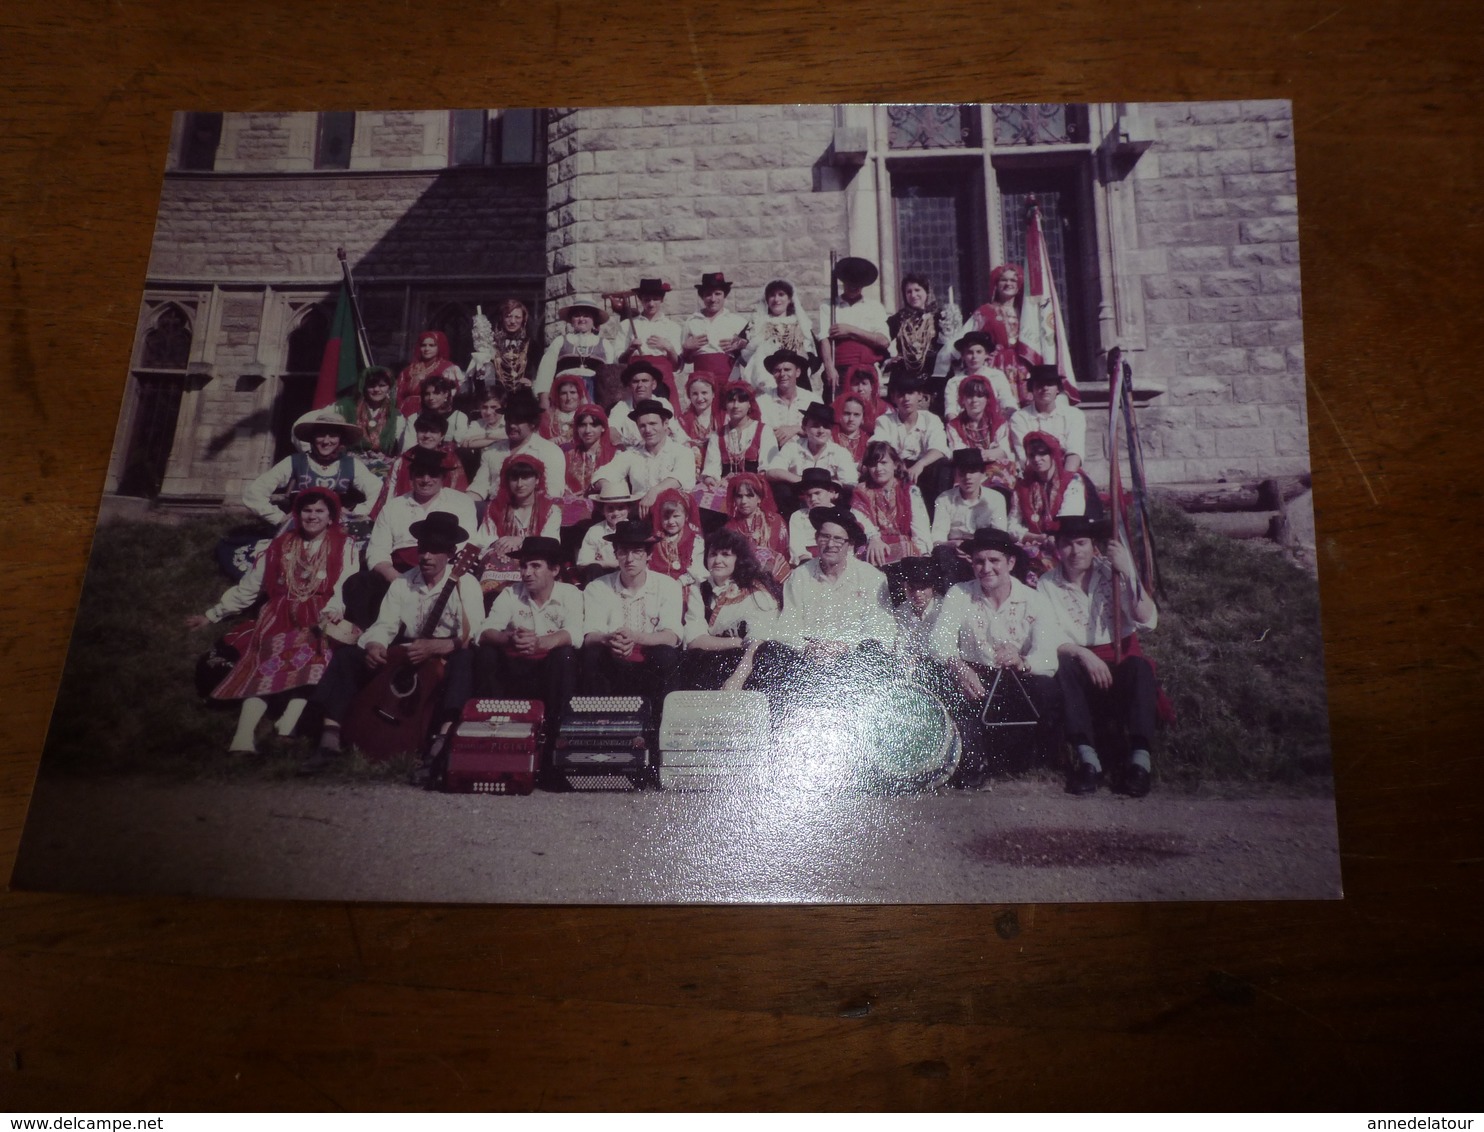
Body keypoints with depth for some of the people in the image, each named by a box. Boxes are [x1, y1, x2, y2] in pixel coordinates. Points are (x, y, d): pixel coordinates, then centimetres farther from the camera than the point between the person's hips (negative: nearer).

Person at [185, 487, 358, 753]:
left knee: (308, 663, -33)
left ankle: (285, 729, -51)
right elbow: (248, 587, 23)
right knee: (265, 664, -26)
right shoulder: (281, 544, 20)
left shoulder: (343, 546, 11)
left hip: (318, 622, -2)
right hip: (280, 621, 2)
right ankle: (243, 737, -44)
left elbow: (346, 585, -6)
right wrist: (212, 614, 20)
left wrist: (334, 609, -27)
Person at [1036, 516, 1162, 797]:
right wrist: (1082, 653, -26)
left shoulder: (1112, 572, -1)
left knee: (1139, 666, -32)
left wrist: (1129, 573, -20)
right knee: (1063, 666, -32)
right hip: (1079, 663, 0)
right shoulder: (1048, 584, 0)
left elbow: (1148, 621, -12)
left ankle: (1140, 759, -37)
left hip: (1120, 658, 0)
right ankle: (1087, 758, -36)